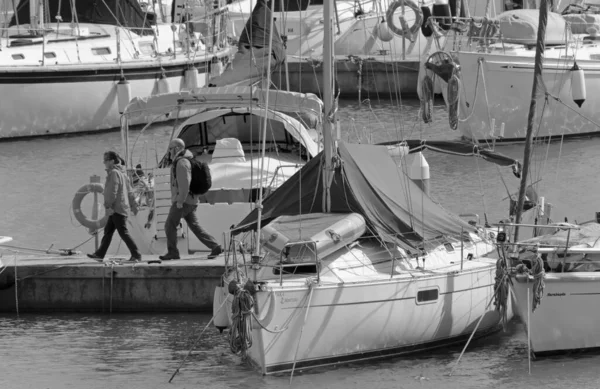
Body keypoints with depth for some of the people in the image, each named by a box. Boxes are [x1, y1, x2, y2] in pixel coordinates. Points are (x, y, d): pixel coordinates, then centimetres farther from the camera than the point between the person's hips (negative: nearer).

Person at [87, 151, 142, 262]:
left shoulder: (114, 173, -12)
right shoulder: (122, 172, 17)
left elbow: (113, 191, -20)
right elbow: (129, 191, 21)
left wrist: (108, 206, -21)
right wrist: (133, 205, 24)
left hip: (117, 208, -10)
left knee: (123, 232, -6)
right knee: (108, 231, 11)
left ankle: (136, 255, -5)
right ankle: (100, 254, 13)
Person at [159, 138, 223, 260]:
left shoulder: (182, 163, -13)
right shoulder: (186, 161, 20)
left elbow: (185, 183, -22)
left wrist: (180, 201, -22)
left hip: (183, 201, -10)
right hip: (191, 201, 10)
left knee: (170, 225, -4)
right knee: (194, 225, 8)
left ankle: (172, 252, -3)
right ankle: (215, 247, 1)